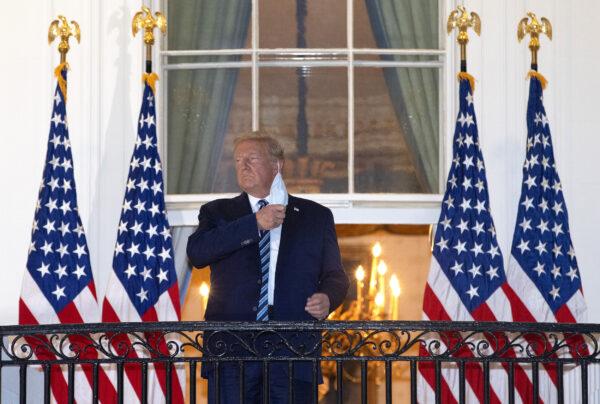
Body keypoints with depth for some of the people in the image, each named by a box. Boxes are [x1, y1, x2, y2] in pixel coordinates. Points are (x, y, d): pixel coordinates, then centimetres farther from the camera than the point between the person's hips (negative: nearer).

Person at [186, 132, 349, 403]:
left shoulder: (316, 216, 15)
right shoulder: (218, 213, 14)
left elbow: (335, 275, 16)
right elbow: (196, 253, -5)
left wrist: (327, 299, -7)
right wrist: (255, 224, -9)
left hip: (293, 350, 0)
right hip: (231, 350, 0)